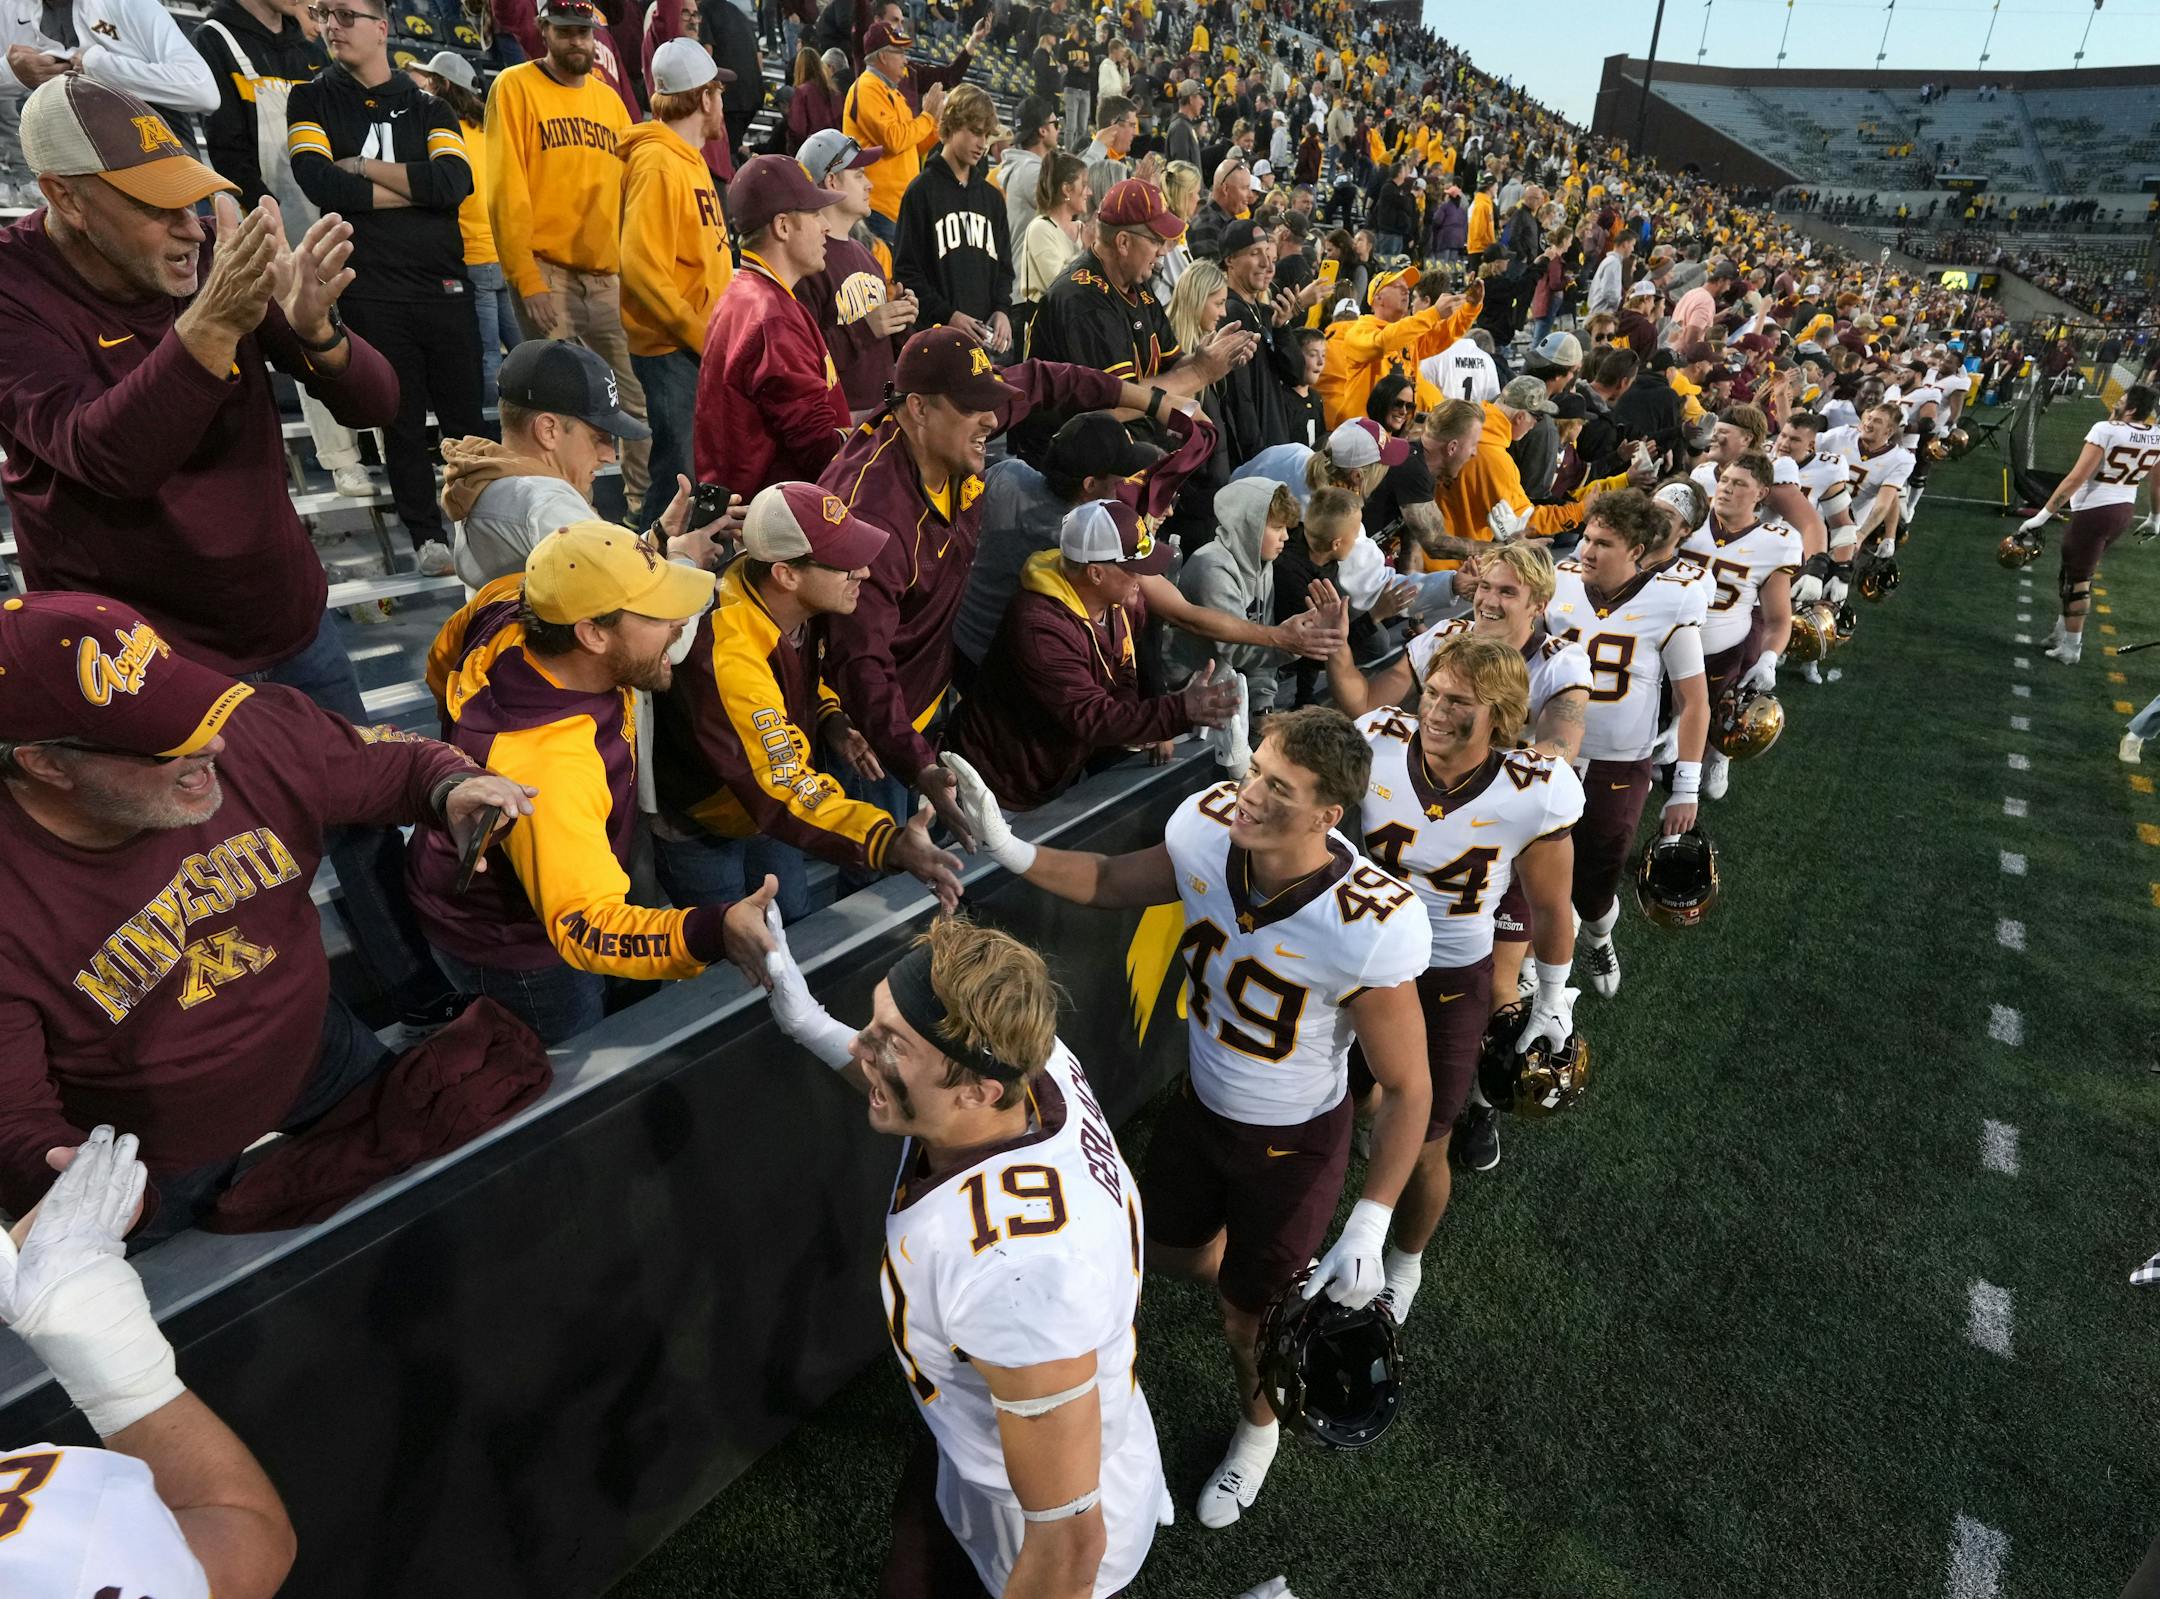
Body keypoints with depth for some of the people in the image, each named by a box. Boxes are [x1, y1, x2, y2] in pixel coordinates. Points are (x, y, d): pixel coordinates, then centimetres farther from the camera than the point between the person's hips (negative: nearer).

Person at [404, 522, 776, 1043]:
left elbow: (444, 662, 1)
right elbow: (585, 926, -47)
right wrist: (712, 933, -62)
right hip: (508, 951, -8)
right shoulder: (546, 766, -47)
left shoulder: (510, 602, -22)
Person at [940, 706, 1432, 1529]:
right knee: (1165, 1247, 27)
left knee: (1247, 1318, 17)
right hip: (1202, 1105, 5)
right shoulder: (1208, 828, -24)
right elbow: (1114, 880, -3)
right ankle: (1281, 1287, 60)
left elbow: (1407, 1088, -21)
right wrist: (1009, 850, -19)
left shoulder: (1371, 928, -36)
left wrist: (1369, 1228, -20)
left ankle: (1258, 1427, 54)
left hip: (1294, 1144, -4)